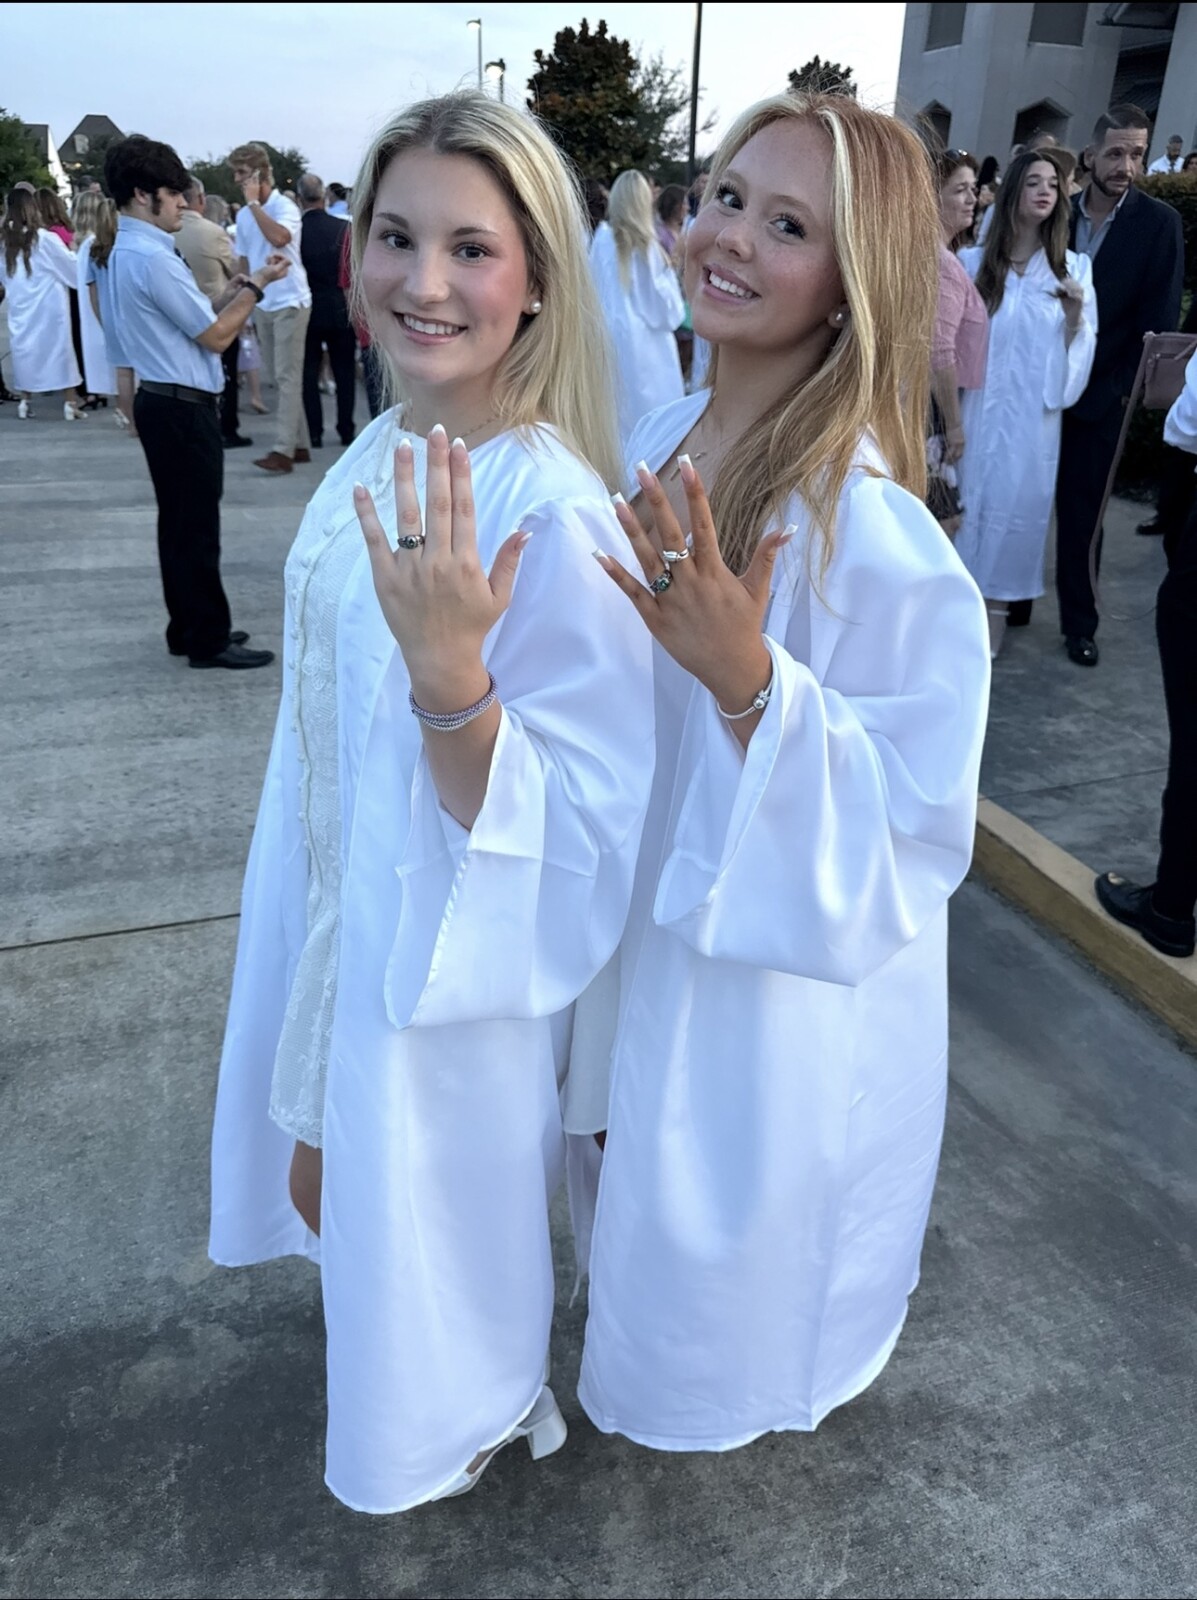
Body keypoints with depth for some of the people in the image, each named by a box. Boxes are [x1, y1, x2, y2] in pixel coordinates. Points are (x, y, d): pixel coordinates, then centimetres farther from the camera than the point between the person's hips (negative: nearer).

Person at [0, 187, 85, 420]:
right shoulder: (45, 238, -12)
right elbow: (72, 268, -4)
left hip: (20, 307, 4)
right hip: (48, 307, -4)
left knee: (25, 349, 12)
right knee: (60, 349, 3)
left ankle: (25, 401, 14)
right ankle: (70, 402, 3)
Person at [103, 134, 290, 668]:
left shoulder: (127, 252, 14)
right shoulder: (153, 258, -18)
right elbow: (216, 335, -15)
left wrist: (235, 289, 8)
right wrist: (256, 286, -5)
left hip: (164, 402, 11)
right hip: (183, 408, -11)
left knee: (180, 522, 15)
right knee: (196, 527, -4)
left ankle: (188, 629, 23)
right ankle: (208, 639, 4)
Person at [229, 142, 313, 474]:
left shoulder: (284, 206, -10)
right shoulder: (243, 215, 10)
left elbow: (279, 237, -30)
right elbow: (245, 260, 17)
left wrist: (254, 202, -20)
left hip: (289, 302, -7)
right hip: (262, 305, 8)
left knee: (288, 377, -8)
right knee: (279, 378, 9)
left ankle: (283, 450, -11)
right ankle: (299, 444, 16)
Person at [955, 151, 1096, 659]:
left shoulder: (1073, 267, 3)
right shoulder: (974, 262, 1)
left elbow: (1079, 348, 4)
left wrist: (1076, 316, -14)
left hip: (1034, 410, 1)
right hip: (978, 404, 0)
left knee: (1018, 499, 5)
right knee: (969, 493, 5)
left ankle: (995, 604, 18)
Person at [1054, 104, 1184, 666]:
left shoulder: (1158, 223, -3)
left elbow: (1160, 319, -5)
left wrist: (1122, 388, -10)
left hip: (1101, 394, -2)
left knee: (1083, 510, 4)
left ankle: (1079, 621, 15)